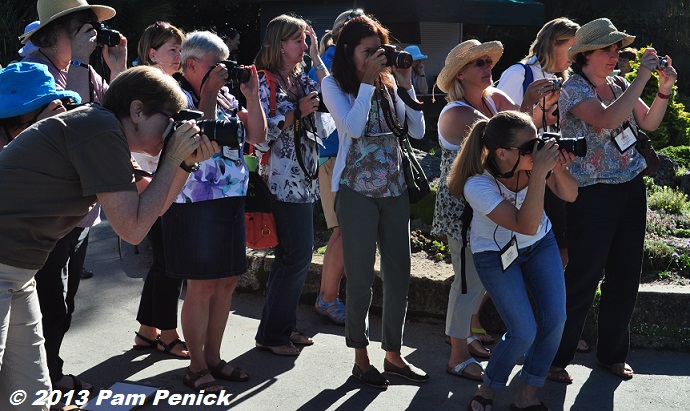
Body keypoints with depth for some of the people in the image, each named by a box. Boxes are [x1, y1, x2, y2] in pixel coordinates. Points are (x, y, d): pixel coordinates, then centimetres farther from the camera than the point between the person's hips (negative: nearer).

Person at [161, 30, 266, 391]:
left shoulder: (226, 97, 14)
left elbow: (257, 136, 11)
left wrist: (252, 95, 0)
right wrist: (209, 93, -16)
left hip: (231, 200, 8)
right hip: (195, 203, -8)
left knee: (227, 281, 11)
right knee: (202, 285, -4)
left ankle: (213, 358, 23)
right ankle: (197, 366, 7)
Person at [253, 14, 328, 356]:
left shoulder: (301, 80, 14)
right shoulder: (265, 81, -9)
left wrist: (316, 59, 3)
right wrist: (297, 112, -16)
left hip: (304, 180, 8)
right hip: (283, 181, -8)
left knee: (292, 256, 13)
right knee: (298, 257, -7)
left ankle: (285, 326, 23)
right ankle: (270, 334, 3)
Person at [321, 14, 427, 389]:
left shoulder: (389, 81, 8)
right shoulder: (334, 84, -3)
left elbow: (417, 131, 4)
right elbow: (352, 128, -19)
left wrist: (406, 85, -3)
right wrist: (367, 82, -15)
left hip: (394, 189, 5)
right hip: (357, 190, -5)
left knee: (399, 274, 8)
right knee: (361, 277, 1)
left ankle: (393, 354, 21)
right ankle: (360, 357, 14)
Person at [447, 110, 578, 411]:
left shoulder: (536, 156, -23)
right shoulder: (477, 186, -34)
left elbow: (569, 196, -10)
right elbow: (526, 225, -39)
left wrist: (559, 168, -31)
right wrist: (538, 173, -46)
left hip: (541, 244, 5)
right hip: (496, 254, -4)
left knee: (555, 318, -9)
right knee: (524, 333, -12)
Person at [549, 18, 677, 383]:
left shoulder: (619, 85, 9)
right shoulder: (574, 90, -12)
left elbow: (649, 123, 14)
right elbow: (607, 119, -29)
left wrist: (664, 90, -3)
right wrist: (642, 77, -26)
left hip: (631, 189, 7)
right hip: (594, 194, -7)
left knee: (625, 275, 12)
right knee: (583, 279, -3)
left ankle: (612, 352, 28)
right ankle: (556, 356, 11)